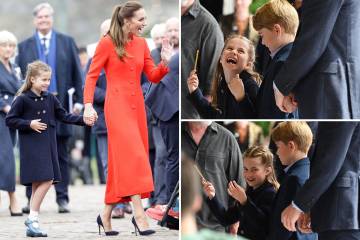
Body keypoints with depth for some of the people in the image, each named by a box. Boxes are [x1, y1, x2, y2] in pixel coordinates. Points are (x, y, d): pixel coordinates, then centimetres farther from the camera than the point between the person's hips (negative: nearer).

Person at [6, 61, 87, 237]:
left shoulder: (50, 99, 10)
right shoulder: (22, 99, -7)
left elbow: (63, 116, 14)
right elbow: (10, 120, -4)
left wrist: (83, 120, 3)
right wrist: (29, 124, -13)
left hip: (48, 146, 6)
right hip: (31, 147, -6)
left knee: (39, 184, 6)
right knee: (45, 181, -17)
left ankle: (32, 225, 11)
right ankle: (32, 218, -8)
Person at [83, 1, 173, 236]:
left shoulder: (141, 43, 9)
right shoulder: (107, 43, -6)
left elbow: (153, 76, 11)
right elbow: (92, 76, -5)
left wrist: (165, 63, -8)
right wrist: (88, 105, -15)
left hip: (137, 106, 6)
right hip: (117, 105, -6)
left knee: (123, 161, 7)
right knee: (132, 156, -17)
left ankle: (107, 215, 16)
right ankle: (139, 214, -21)